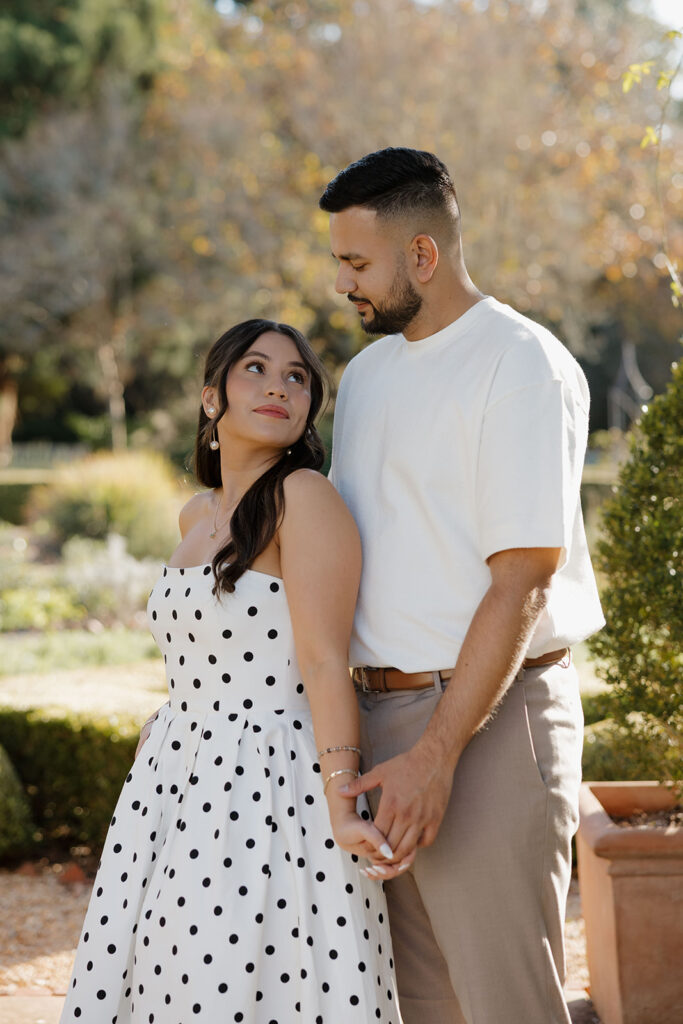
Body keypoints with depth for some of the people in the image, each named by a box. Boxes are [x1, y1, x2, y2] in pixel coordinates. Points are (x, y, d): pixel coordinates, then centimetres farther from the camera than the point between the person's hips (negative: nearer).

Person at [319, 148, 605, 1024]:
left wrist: (436, 755, -21)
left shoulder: (523, 367, -11)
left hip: (490, 717, -8)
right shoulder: (368, 370, 16)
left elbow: (522, 582, -17)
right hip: (379, 716, 8)